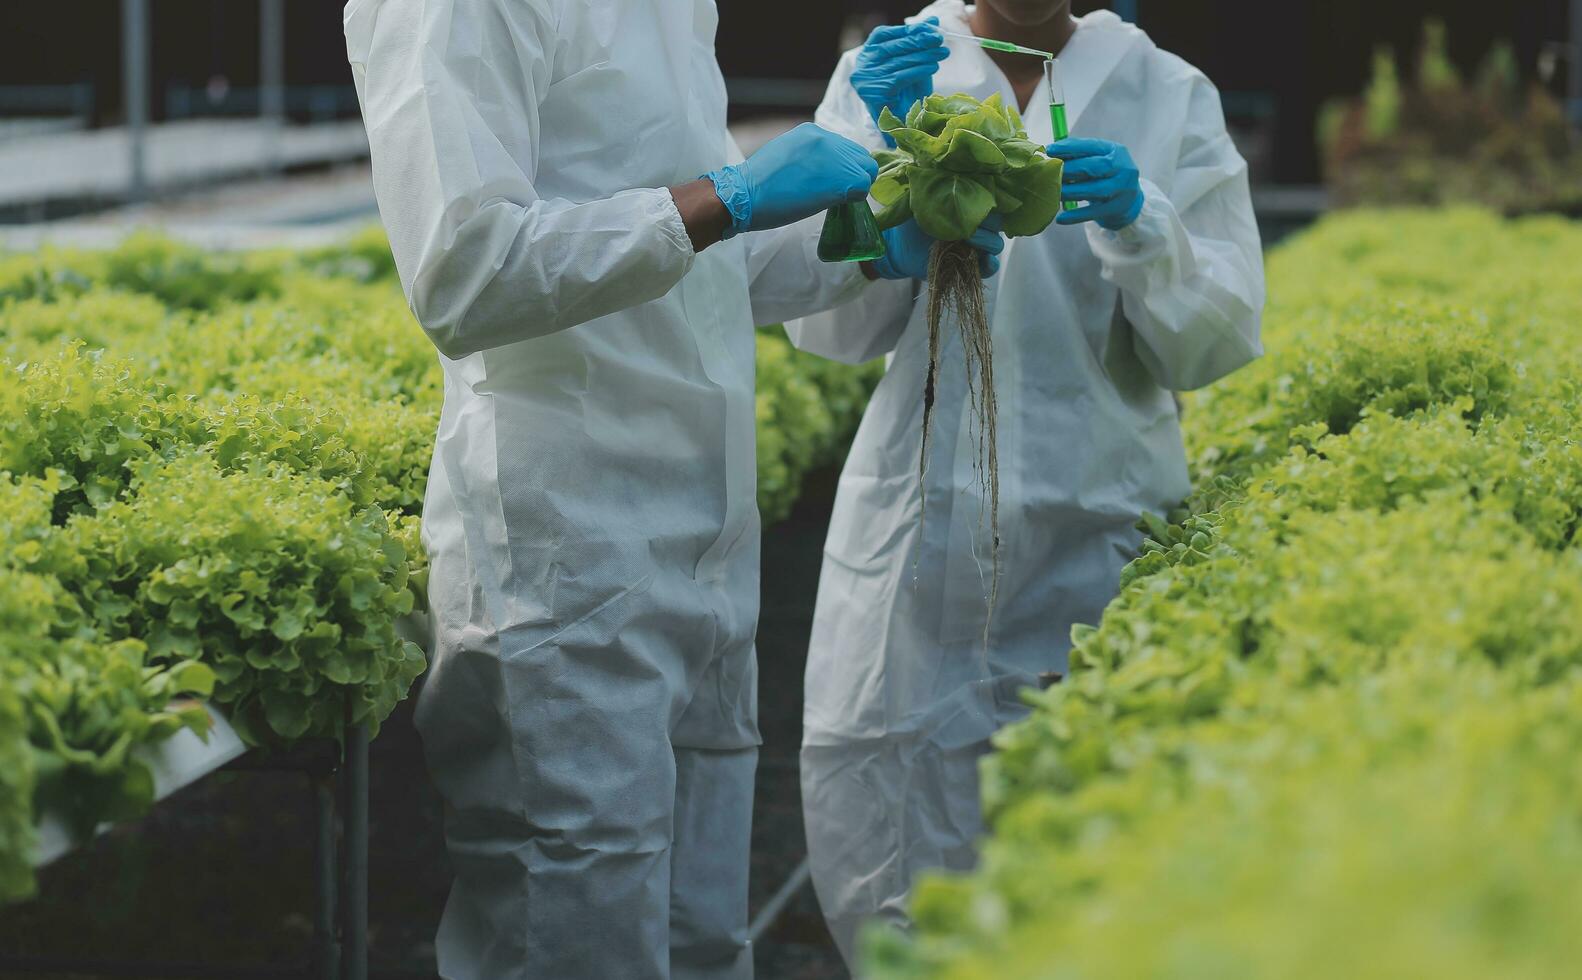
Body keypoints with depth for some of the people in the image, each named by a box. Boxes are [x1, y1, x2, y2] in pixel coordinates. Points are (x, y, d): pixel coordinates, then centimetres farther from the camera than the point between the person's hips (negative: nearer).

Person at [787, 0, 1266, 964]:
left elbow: (1213, 343, 4)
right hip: (919, 531, 1)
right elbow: (831, 326, 1)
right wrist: (879, 145, -12)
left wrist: (1136, 225, -13)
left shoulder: (1169, 97, 7)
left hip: (1097, 542, -1)